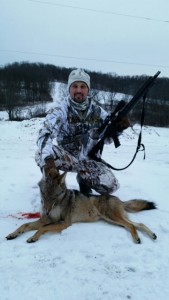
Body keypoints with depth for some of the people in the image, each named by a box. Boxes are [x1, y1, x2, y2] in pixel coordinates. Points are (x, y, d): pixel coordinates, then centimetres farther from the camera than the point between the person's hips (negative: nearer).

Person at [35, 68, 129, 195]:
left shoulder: (96, 110, -5)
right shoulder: (61, 109, -17)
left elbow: (107, 138, -2)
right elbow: (45, 134, -33)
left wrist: (118, 129, -25)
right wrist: (48, 158, -52)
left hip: (89, 158, 3)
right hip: (66, 156, -3)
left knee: (111, 185, -17)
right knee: (41, 155, -34)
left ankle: (84, 180, 15)